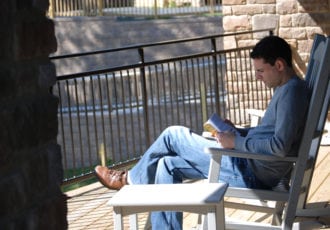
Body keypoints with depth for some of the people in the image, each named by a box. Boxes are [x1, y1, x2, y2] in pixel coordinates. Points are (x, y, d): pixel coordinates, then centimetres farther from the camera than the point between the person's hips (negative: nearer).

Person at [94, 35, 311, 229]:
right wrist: (237, 132, 11)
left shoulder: (292, 91, -19)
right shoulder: (286, 89, 14)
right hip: (254, 167, 10)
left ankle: (129, 179, 24)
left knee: (173, 135, 1)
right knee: (168, 165, 12)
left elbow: (280, 146, -29)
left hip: (253, 173, -10)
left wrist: (237, 142, -19)